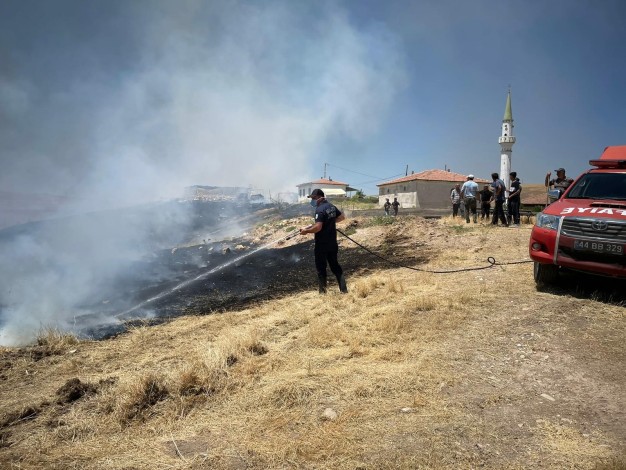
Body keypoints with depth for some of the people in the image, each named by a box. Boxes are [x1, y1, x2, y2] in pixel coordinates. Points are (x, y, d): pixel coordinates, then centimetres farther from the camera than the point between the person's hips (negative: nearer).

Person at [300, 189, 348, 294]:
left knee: (321, 268, 4)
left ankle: (323, 292, 8)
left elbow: (318, 227, -28)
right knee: (335, 265, 15)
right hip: (332, 243, 8)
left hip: (322, 245, -8)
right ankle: (344, 290, 16)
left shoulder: (320, 209, -20)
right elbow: (342, 217, 20)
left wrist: (306, 231, -15)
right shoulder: (331, 207, 7)